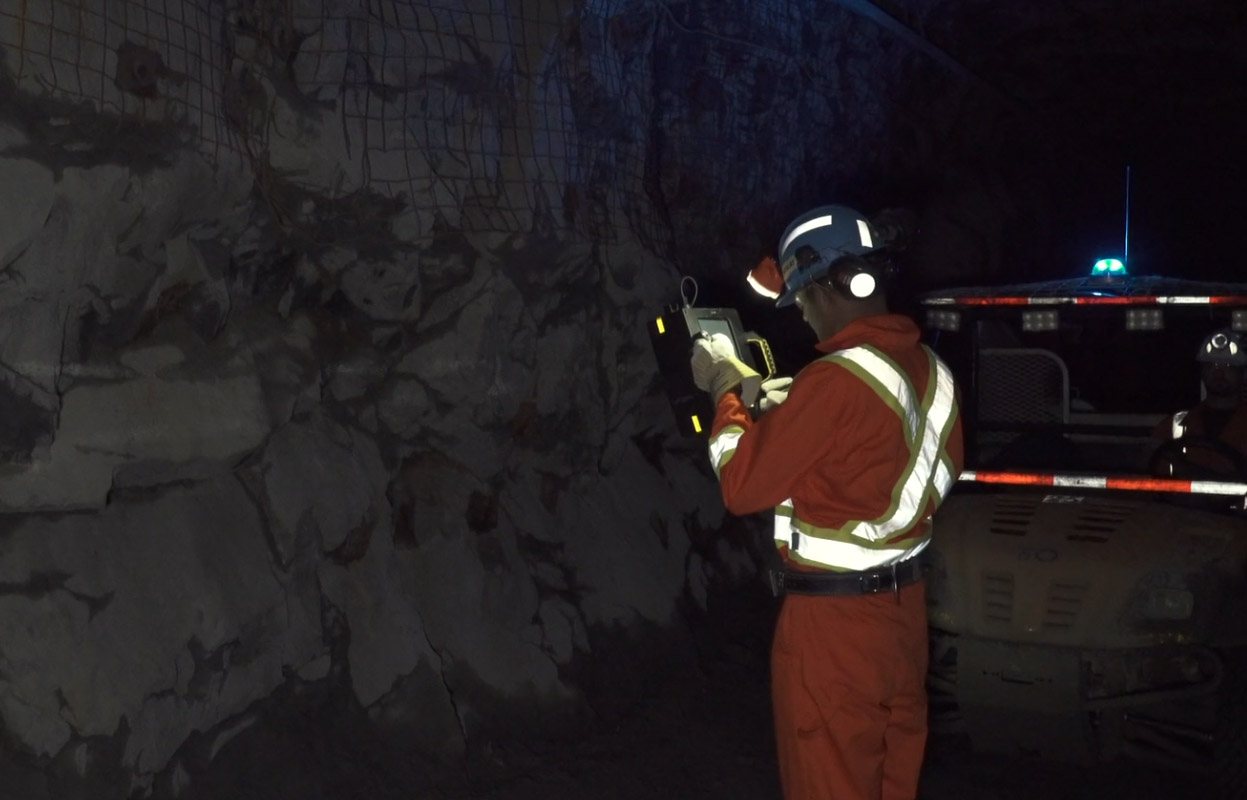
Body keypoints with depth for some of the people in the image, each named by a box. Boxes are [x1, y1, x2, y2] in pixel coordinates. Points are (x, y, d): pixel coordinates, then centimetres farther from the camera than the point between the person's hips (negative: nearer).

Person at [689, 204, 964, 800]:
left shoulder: (835, 379, -23)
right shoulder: (933, 370, 2)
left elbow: (741, 486, -16)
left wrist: (726, 390, -2)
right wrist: (776, 404, 16)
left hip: (835, 619, -8)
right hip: (903, 606, 8)